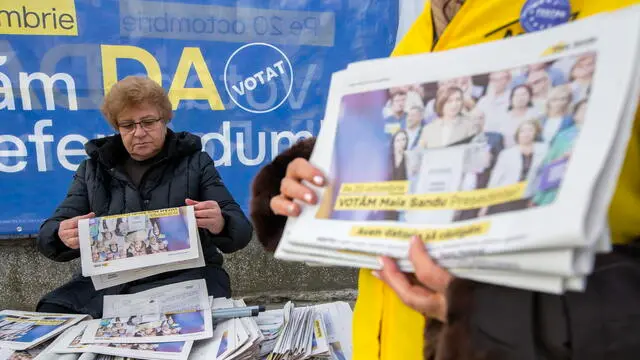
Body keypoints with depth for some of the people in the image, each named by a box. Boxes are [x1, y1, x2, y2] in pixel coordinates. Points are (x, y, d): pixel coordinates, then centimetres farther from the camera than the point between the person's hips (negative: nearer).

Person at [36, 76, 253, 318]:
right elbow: (48, 236, 11)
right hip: (109, 284, 3)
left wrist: (219, 224, -25)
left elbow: (241, 230, 0)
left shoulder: (195, 163, 8)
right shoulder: (93, 169, 15)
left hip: (184, 279, -3)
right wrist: (63, 236, -15)